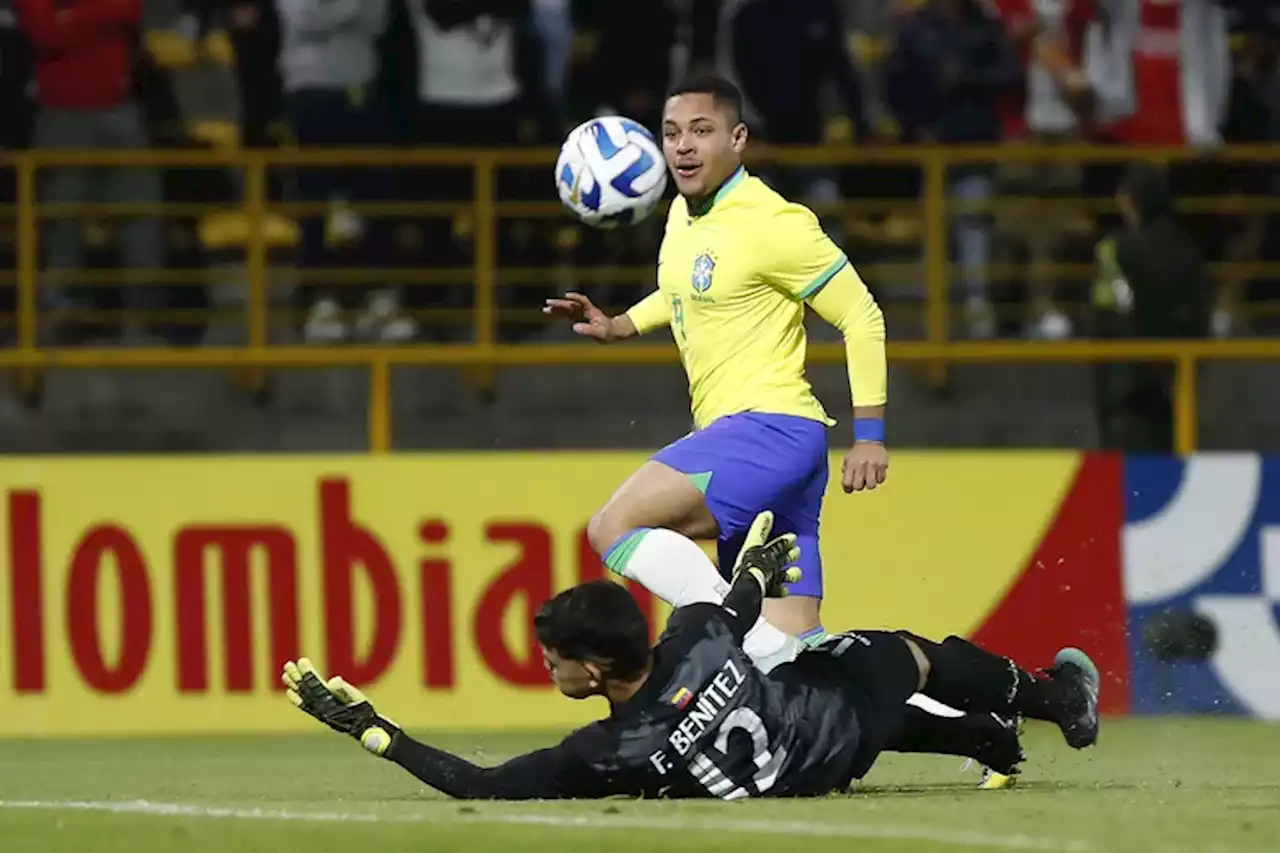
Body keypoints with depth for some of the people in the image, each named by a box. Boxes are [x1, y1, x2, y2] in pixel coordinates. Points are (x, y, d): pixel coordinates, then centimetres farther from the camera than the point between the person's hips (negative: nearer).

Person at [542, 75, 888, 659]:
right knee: (793, 646, 4)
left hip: (771, 430, -9)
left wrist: (870, 435, -11)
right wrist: (619, 327, 21)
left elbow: (861, 315, -8)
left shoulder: (770, 223, -11)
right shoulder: (684, 213, 15)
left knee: (613, 529, -21)